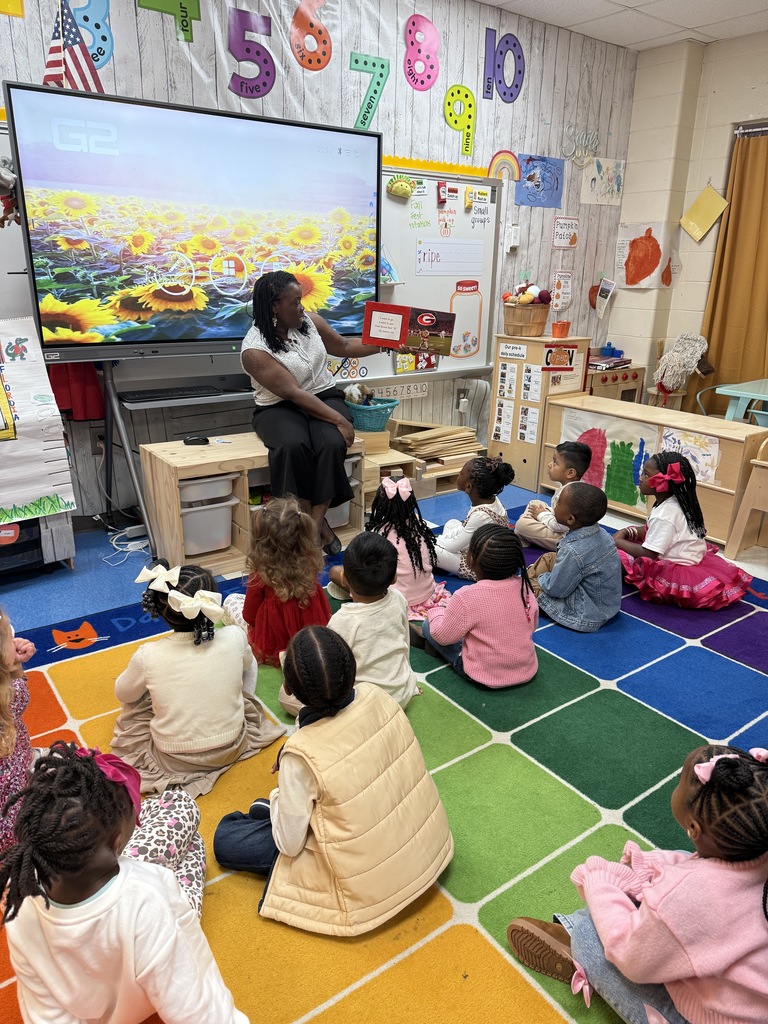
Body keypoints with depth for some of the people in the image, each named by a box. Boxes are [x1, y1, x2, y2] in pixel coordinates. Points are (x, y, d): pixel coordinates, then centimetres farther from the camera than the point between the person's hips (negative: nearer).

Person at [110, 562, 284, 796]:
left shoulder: (148, 656, -24)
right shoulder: (234, 637, -21)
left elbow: (123, 694, 0)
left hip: (174, 762, -1)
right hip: (232, 749, 1)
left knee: (134, 704, 23)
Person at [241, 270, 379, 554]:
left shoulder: (309, 321, 1)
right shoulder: (254, 349, -16)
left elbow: (343, 347, 18)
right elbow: (294, 393, -21)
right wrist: (339, 419, -25)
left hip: (324, 397, 4)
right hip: (280, 408, -4)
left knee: (332, 444, -30)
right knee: (293, 446, -37)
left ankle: (314, 527, -22)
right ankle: (318, 524, -21)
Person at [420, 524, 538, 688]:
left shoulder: (467, 597, -28)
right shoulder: (524, 586, -13)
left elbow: (443, 635, -14)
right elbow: (533, 624, 5)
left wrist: (436, 612, 6)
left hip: (485, 676, -5)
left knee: (429, 625, 9)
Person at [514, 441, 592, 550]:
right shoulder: (564, 486, 3)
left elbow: (560, 526, -31)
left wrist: (542, 515, -14)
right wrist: (546, 511, 2)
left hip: (563, 538, -12)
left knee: (521, 525, -23)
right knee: (534, 504, 19)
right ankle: (519, 536, 10)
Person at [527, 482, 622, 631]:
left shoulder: (573, 551, -32)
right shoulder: (600, 533, -8)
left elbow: (556, 589, -21)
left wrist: (540, 577, 0)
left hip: (587, 617, -8)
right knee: (548, 558, 13)